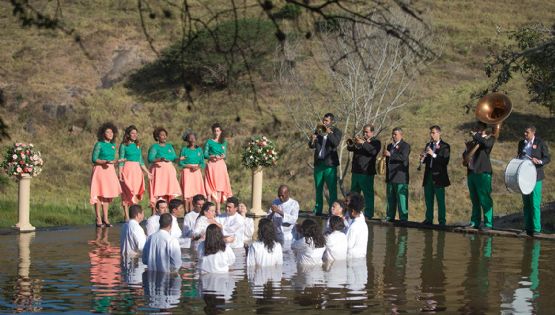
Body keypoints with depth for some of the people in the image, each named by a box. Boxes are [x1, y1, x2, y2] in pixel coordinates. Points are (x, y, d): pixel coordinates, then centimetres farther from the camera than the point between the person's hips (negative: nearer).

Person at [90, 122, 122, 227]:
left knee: (107, 195, 8)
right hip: (100, 170, -6)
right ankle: (98, 219, -3)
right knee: (99, 194, -5)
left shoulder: (112, 145, 13)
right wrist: (105, 161, -21)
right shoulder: (99, 144, -6)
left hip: (110, 170, 6)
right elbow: (94, 159, -10)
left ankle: (105, 219, 14)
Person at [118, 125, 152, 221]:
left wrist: (148, 172, 19)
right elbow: (121, 160, -2)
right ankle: (127, 216, -6)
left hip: (137, 170, 5)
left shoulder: (137, 146, 16)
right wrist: (120, 173, -11)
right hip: (127, 170, -5)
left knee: (136, 193, 2)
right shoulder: (124, 146, 1)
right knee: (127, 193, -6)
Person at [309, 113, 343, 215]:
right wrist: (312, 141, -14)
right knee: (318, 188, 8)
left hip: (330, 164, -5)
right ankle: (317, 211, 14)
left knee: (332, 188, -6)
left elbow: (336, 143, -18)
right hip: (318, 163, 5)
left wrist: (329, 133, -27)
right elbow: (311, 146, 8)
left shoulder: (336, 131, -1)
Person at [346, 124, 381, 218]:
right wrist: (353, 143, -12)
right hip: (356, 171, 7)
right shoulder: (360, 140, 18)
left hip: (366, 172, -7)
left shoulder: (376, 142, 2)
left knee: (368, 194, -7)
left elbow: (373, 151, -18)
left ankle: (368, 214, -5)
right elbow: (349, 148, 8)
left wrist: (363, 143, -23)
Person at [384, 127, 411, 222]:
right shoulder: (390, 146, 21)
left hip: (400, 178, -7)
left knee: (401, 199, -7)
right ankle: (390, 217, 16)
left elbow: (403, 157, -20)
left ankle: (403, 218, -6)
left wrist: (390, 154, -25)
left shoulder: (405, 146, -3)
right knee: (390, 199, 10)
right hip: (390, 177, 7)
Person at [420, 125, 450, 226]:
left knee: (440, 200, -4)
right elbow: (425, 161, 16)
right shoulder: (429, 145, 16)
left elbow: (445, 161, -14)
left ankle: (442, 221, -1)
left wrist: (434, 155, -21)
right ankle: (429, 219, 16)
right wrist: (422, 159, -7)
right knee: (428, 199, 9)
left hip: (439, 176, -6)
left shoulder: (445, 146, -3)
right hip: (428, 176, 6)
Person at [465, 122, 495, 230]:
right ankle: (475, 222, 14)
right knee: (474, 200, 9)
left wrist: (476, 136, -12)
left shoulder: (490, 139, 3)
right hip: (471, 172, 7)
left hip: (483, 173, -7)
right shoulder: (474, 141, 21)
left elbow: (487, 144, -22)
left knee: (485, 199, -8)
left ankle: (488, 223, -6)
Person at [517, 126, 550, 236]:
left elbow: (547, 158, -4)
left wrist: (539, 161, -22)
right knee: (526, 203, 8)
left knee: (535, 203, -9)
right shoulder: (522, 143, 13)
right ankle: (527, 228, 12)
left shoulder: (540, 143, -3)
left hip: (535, 176, -6)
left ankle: (536, 228, -7)